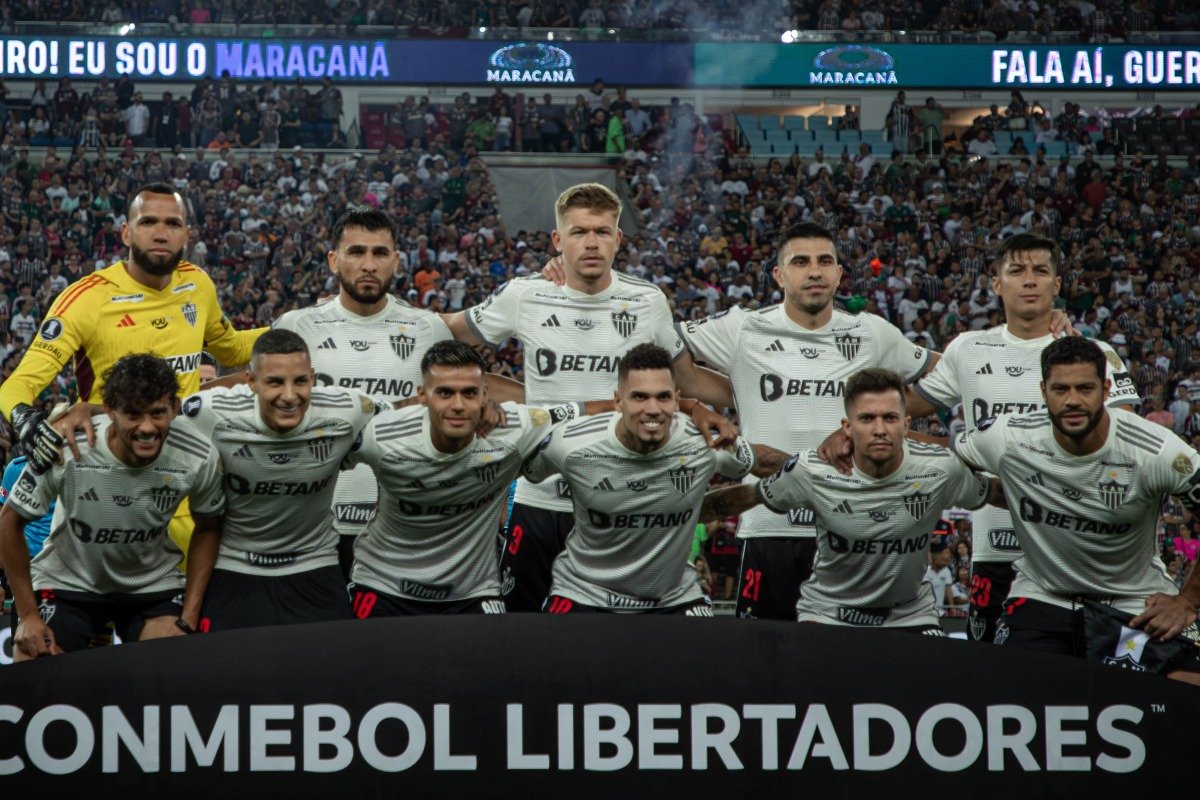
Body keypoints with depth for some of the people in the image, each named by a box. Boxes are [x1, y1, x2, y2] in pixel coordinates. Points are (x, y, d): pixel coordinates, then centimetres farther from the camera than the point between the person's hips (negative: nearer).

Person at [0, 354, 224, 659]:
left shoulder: (199, 458, -22)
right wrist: (28, 616, -10)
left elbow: (207, 529, -1)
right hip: (67, 582, -1)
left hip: (154, 586, 1)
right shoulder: (64, 451, -29)